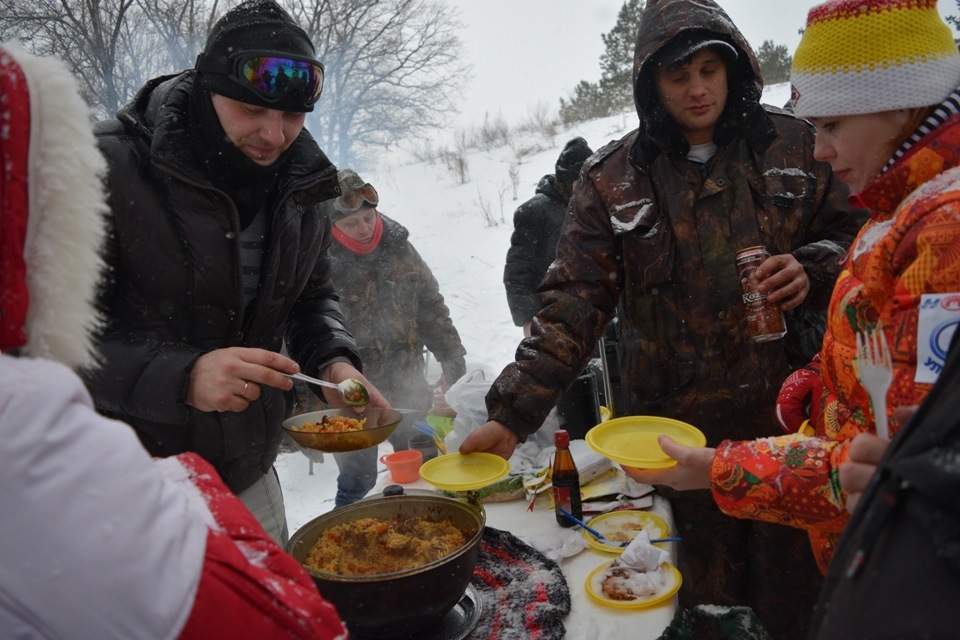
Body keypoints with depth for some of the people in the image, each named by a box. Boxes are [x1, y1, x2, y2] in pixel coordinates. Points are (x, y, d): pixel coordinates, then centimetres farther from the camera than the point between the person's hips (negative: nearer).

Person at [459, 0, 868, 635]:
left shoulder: (796, 146, 1)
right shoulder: (614, 178, -3)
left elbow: (855, 235, 11)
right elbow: (573, 301, -9)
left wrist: (814, 269, -13)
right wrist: (514, 413, -18)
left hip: (787, 415, 1)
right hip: (673, 426, -1)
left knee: (792, 587, 15)